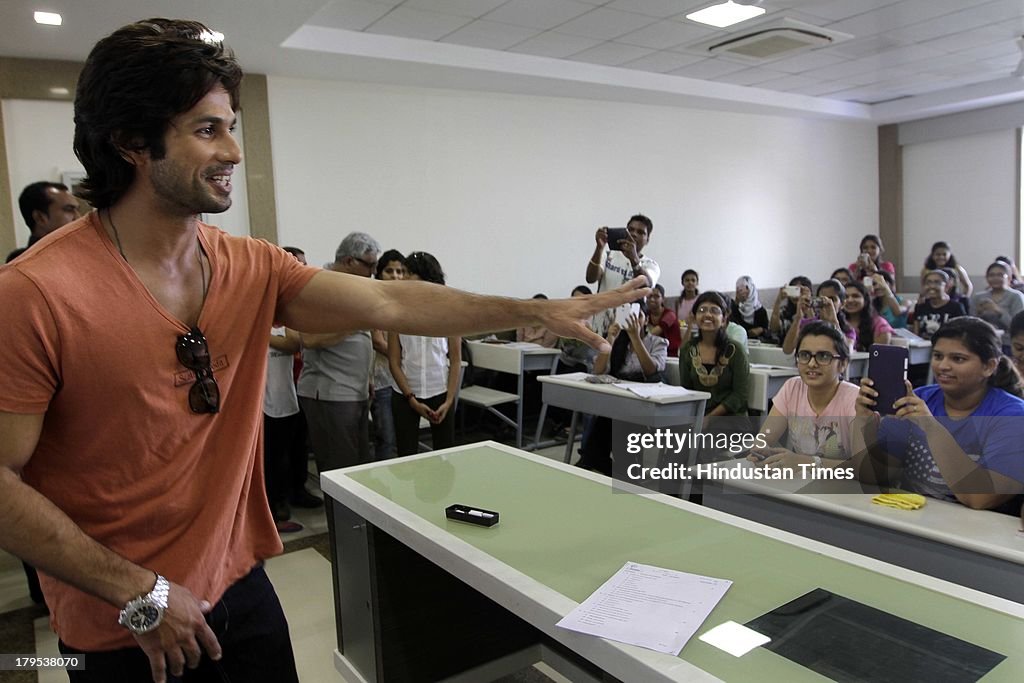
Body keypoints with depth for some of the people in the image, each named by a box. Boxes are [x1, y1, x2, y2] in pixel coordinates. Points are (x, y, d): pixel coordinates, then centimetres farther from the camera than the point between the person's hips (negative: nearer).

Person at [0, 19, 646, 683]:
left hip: (241, 586, 5)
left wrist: (540, 312, -15)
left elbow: (389, 303, -10)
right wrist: (138, 593, -17)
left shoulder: (252, 269, -3)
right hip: (122, 628, -5)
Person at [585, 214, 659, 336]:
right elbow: (591, 278, -13)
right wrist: (599, 248, -28)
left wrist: (634, 259, -41)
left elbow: (646, 285, -23)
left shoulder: (651, 265, 2)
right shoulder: (609, 255, 6)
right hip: (602, 329, 1)